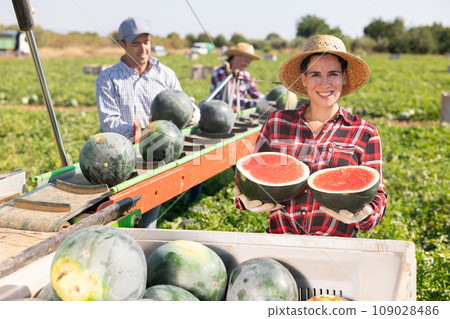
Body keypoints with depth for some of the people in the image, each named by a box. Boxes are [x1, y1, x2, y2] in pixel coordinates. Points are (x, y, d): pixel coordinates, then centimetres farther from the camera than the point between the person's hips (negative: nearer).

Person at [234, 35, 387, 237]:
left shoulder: (364, 134, 5)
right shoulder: (276, 124, 8)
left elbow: (376, 196, 8)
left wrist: (362, 214, -13)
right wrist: (247, 199, -6)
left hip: (336, 244, -1)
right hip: (280, 241, 1)